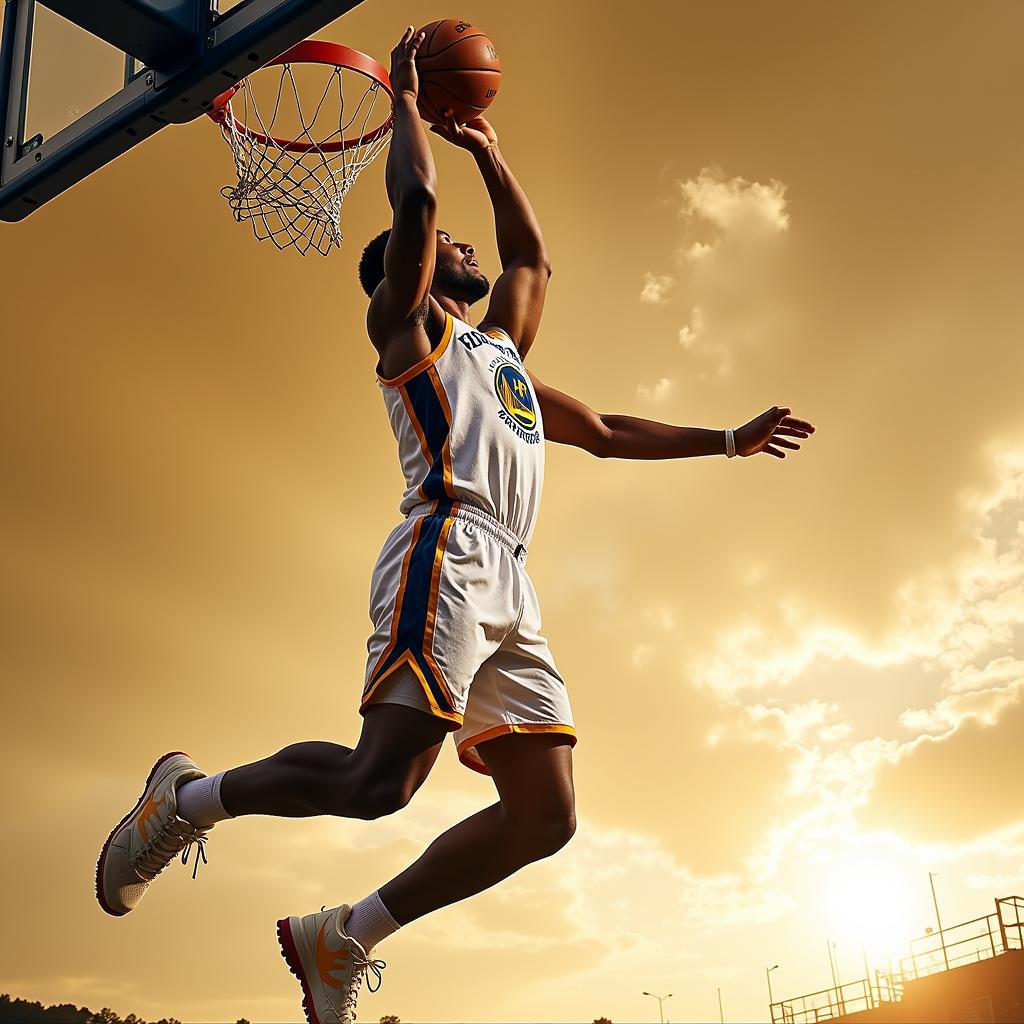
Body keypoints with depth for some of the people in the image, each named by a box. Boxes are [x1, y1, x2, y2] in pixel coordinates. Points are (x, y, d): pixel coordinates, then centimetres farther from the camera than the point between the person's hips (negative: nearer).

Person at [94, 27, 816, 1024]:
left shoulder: (501, 351, 34)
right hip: (448, 554, -8)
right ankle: (187, 798, 3)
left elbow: (607, 432, 44)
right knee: (381, 780, -22)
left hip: (509, 590, 8)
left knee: (544, 815, -2)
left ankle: (342, 939, 5)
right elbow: (414, 200, 1)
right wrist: (405, 97, 13)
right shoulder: (406, 324, 12)